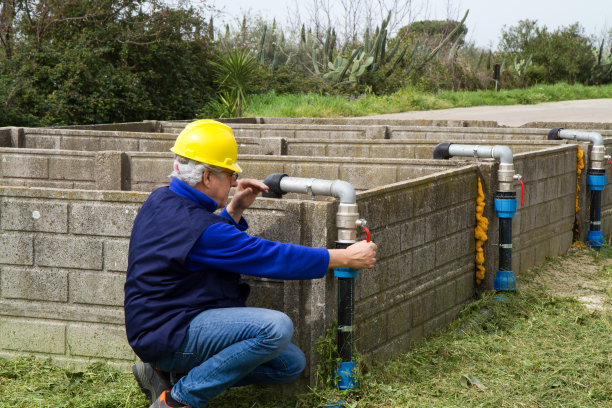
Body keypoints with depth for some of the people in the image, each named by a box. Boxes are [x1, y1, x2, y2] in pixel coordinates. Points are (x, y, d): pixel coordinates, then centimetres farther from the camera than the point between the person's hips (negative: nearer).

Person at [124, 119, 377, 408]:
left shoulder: (160, 200, 7)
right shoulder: (197, 227, -22)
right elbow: (272, 258, -18)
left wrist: (234, 209, 12)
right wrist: (346, 258, -9)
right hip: (168, 334, -10)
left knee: (291, 364, 6)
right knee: (276, 327, -30)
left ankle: (163, 371, 10)